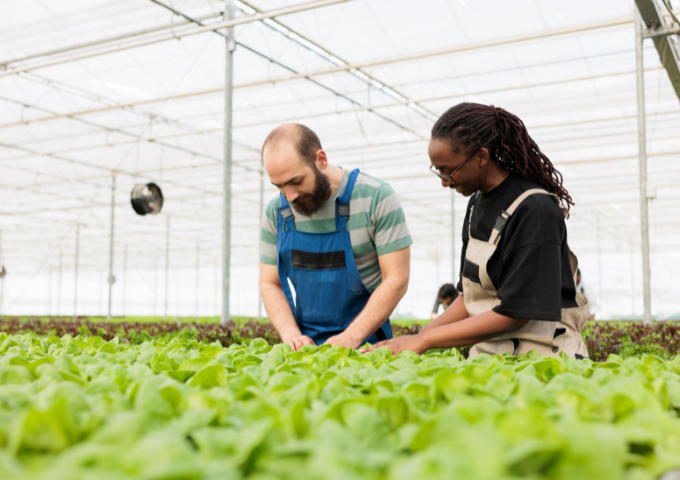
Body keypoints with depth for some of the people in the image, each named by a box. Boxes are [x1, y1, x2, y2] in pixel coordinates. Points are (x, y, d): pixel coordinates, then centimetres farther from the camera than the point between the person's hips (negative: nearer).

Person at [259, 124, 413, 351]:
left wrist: (351, 338, -17)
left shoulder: (376, 197, -9)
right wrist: (291, 334, -9)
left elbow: (397, 279, -10)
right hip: (305, 343, 4)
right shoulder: (275, 213, 3)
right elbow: (269, 284, 8)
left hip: (366, 341, -3)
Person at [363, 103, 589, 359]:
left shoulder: (535, 209, -13)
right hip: (487, 353, 7)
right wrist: (415, 339, 4)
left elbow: (514, 313, -17)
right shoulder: (476, 203, 10)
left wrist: (425, 340, -14)